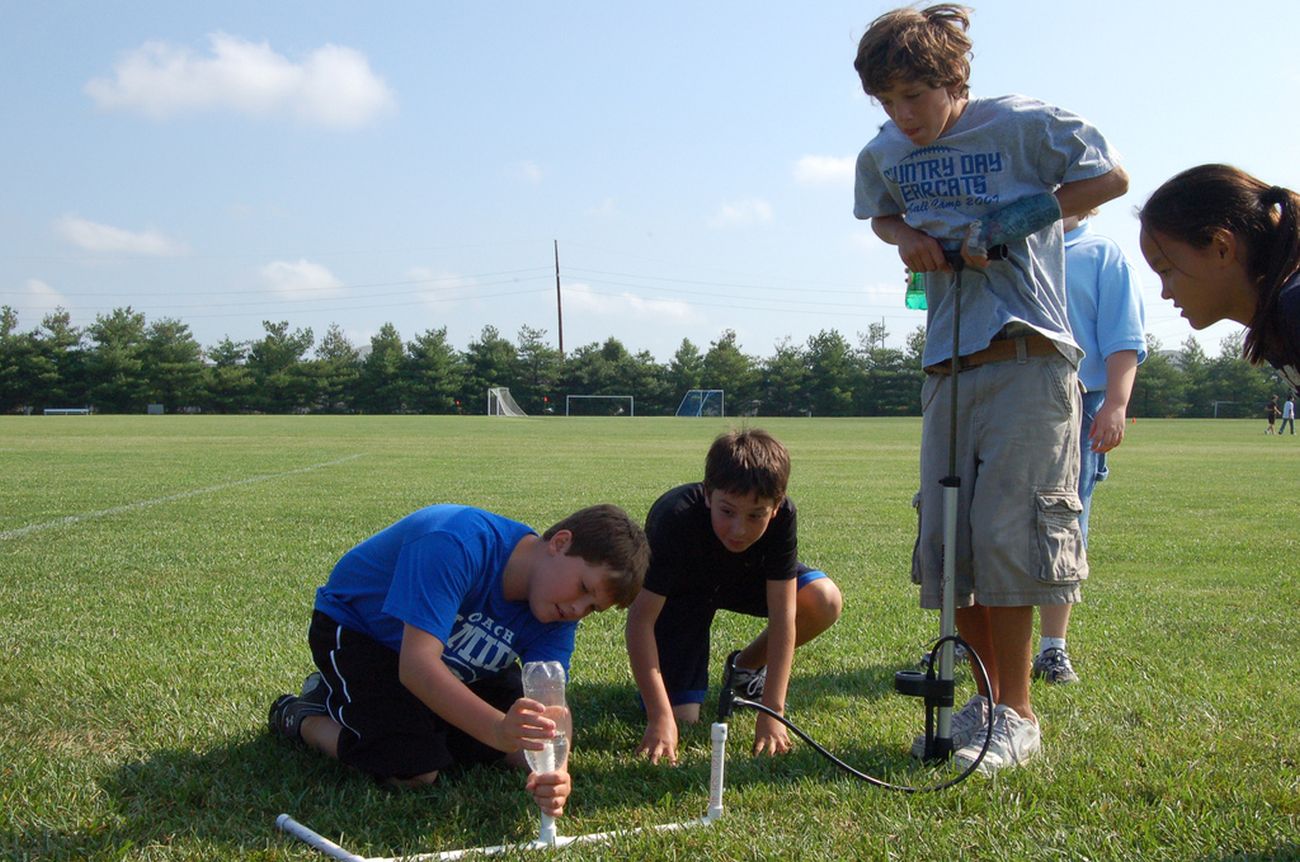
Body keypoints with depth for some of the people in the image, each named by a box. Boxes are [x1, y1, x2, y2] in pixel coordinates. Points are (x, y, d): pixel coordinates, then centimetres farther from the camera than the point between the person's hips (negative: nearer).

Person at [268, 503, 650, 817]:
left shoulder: (556, 618, -17)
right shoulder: (457, 544, -39)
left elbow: (544, 712, -26)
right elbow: (416, 664, -45)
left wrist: (550, 775, -49)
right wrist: (498, 728, -57)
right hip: (357, 629, -7)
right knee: (415, 770, -21)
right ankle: (304, 717, 6)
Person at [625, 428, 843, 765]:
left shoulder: (782, 516, -32)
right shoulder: (676, 519, -39)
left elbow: (783, 613, -29)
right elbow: (640, 619, -37)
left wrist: (772, 711, -33)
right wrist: (660, 718, -43)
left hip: (745, 576, 4)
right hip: (680, 589, -3)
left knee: (824, 602, -21)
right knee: (682, 716, -19)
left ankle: (745, 666, 5)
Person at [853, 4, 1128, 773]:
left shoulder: (1021, 126, -6)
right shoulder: (886, 155, 9)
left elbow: (1110, 177, 0)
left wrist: (1016, 221, -10)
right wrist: (908, 239, 4)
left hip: (1026, 358, -6)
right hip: (947, 364, 6)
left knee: (1004, 531, -10)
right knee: (943, 537, 4)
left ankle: (1017, 714, 2)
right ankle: (985, 700, 18)